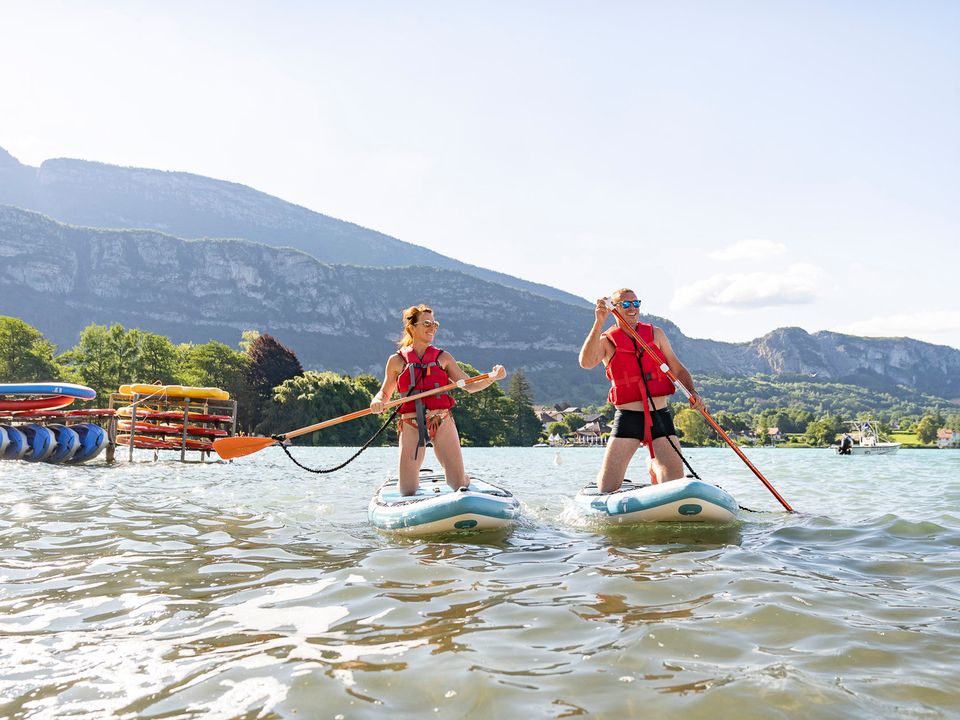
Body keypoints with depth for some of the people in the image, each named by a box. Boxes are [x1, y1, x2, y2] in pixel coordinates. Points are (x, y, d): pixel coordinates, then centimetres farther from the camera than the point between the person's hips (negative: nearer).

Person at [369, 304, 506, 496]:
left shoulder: (443, 357, 9)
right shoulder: (396, 361, 6)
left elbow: (470, 386, 7)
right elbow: (384, 393, 16)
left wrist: (492, 377, -10)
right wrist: (377, 401, -8)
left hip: (443, 422, 1)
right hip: (411, 425, -1)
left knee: (459, 484, -4)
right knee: (408, 492, -3)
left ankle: (460, 478, 33)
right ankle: (412, 478, 34)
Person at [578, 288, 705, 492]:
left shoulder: (656, 334, 13)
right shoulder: (606, 341, 1)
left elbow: (678, 369, 15)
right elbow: (586, 363, -20)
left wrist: (692, 392, -3)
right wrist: (599, 323, -25)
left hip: (661, 416, 3)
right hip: (627, 419, -3)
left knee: (675, 481, -6)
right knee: (608, 489, -6)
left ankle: (655, 468, 24)